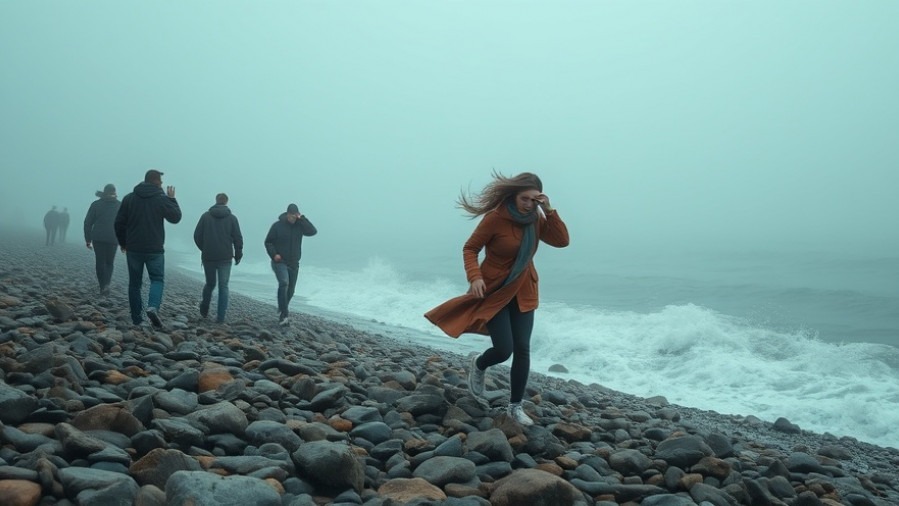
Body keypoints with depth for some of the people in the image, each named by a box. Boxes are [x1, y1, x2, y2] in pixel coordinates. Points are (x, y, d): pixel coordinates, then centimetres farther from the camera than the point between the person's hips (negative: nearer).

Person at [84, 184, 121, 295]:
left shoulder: (96, 204, 4)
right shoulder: (120, 205, 3)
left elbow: (87, 222, 3)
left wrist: (88, 240, 9)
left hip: (98, 238, 0)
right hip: (112, 239, 0)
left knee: (100, 262, 10)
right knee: (110, 262, 12)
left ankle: (102, 287, 7)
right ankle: (106, 284, -9)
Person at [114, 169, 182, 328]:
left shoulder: (129, 198, 3)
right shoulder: (161, 199, -6)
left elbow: (119, 223, 4)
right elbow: (176, 217, 1)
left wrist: (123, 243, 16)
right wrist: (172, 199, 11)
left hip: (133, 249, 3)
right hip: (154, 249, -3)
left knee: (134, 283, 11)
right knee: (157, 279, 6)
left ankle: (136, 318, 13)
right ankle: (153, 307, -20)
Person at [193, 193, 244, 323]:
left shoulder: (206, 216, 2)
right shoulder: (232, 218, 0)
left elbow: (197, 235, 1)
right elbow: (238, 239, -2)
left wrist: (204, 249, 16)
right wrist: (238, 255, 10)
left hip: (208, 257, 2)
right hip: (225, 258, -2)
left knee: (210, 284, 18)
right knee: (223, 287, 2)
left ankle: (204, 311, 29)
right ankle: (221, 317, -2)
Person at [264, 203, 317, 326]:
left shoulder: (299, 225, 1)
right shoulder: (277, 225, -6)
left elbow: (313, 231, -16)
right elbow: (268, 242, 0)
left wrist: (302, 218, -19)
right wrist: (274, 254, -15)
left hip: (294, 263, 4)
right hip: (280, 262, -4)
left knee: (290, 290, 12)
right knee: (284, 283, -26)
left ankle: (282, 310, 36)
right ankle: (284, 315, -26)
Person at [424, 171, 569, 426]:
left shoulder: (535, 219, -2)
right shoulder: (495, 218, -19)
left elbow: (562, 241, -9)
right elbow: (470, 248, -12)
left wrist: (549, 211, -19)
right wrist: (475, 277, -28)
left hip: (523, 293, 5)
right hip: (494, 291, -5)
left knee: (522, 350, 2)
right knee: (504, 350, -9)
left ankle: (516, 406, 16)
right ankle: (478, 364, 28)